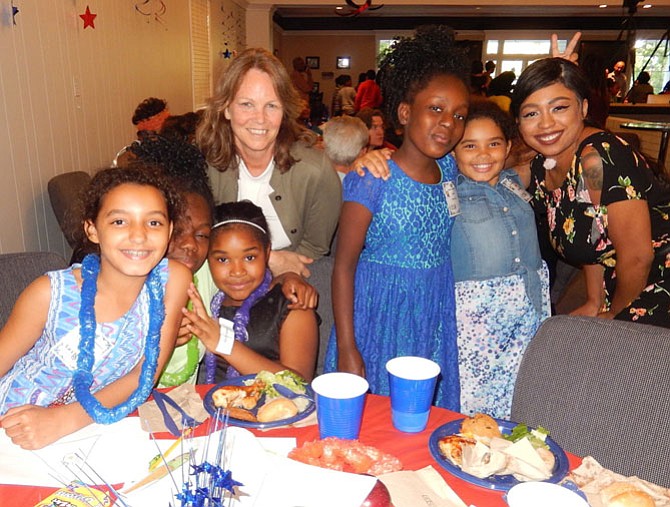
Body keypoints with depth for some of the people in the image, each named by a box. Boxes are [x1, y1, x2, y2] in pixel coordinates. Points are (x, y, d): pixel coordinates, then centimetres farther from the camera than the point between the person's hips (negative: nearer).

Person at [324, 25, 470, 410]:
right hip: (381, 318, -5)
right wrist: (346, 347, -13)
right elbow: (344, 265, -12)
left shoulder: (449, 169, 1)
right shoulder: (372, 180, -16)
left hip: (435, 321, 5)